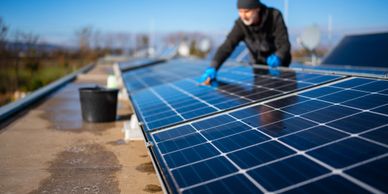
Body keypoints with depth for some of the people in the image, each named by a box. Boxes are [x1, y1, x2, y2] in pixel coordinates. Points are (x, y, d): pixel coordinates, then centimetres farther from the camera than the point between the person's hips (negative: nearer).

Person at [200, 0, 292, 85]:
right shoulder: (240, 24, -21)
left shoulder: (275, 16, -26)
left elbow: (284, 44, -28)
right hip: (260, 64, 2)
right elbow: (227, 46, -30)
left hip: (279, 64, -2)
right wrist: (212, 68, -44)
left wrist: (277, 58, -50)